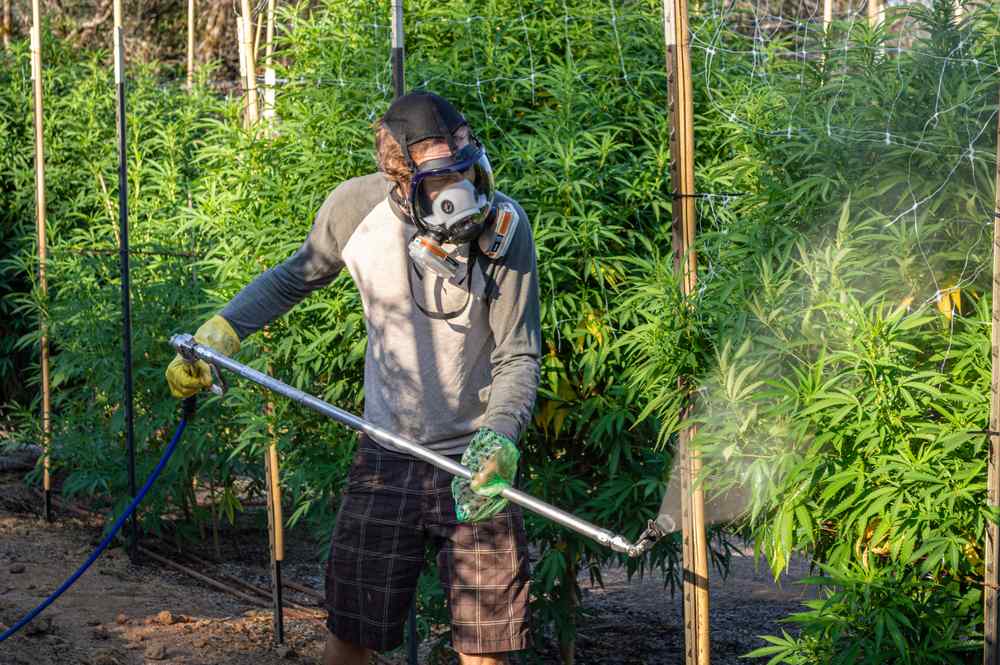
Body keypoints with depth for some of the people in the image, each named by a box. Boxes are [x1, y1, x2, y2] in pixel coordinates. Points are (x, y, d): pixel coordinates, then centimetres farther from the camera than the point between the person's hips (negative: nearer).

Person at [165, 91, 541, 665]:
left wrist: (498, 438, -29)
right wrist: (219, 333, 0)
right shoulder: (357, 207, -10)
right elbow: (296, 277, 12)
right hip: (386, 458, 2)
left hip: (478, 456, -1)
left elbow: (518, 357, -11)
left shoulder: (505, 225, -15)